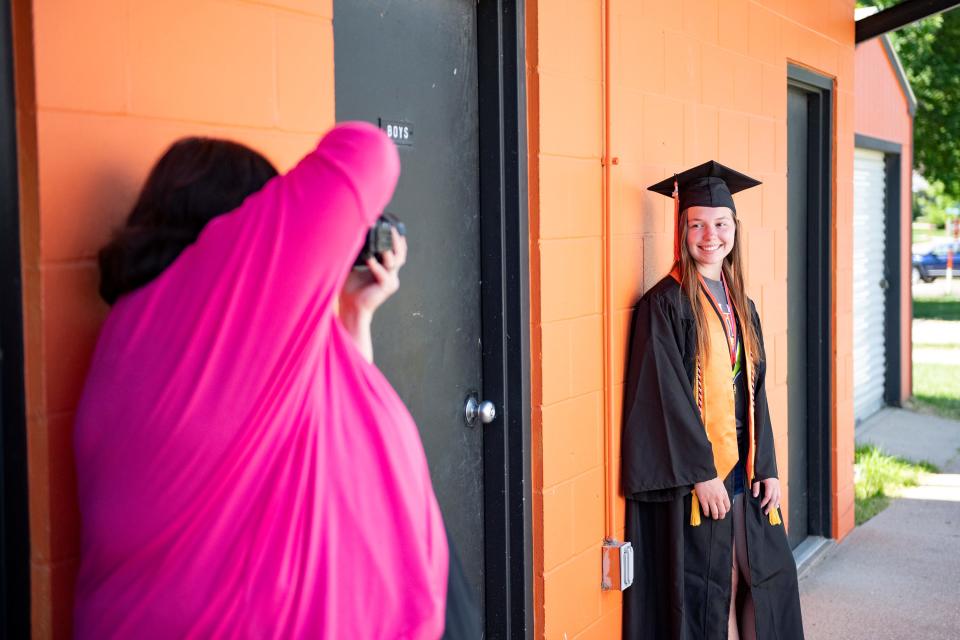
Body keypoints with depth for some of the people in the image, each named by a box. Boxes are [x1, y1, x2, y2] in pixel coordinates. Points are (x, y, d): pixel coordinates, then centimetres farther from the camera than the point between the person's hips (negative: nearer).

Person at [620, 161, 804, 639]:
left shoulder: (740, 305, 11)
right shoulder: (665, 304, -10)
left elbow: (754, 391, 13)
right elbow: (665, 395, -16)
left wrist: (766, 468, 5)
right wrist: (701, 473, -18)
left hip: (742, 469, 7)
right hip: (691, 475, -7)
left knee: (764, 580, 11)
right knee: (702, 596, 1)